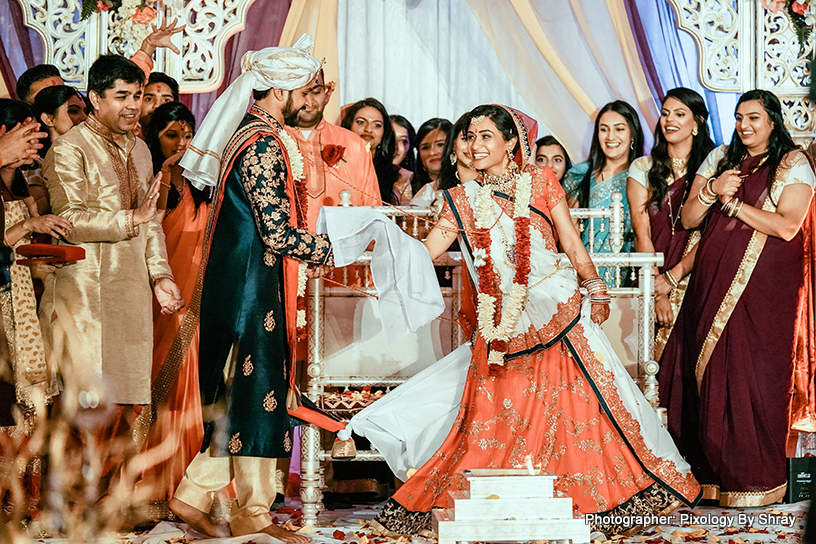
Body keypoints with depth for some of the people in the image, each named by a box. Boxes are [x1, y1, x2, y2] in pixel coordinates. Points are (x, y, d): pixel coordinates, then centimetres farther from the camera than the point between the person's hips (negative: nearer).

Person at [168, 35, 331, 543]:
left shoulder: (252, 135, 15)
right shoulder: (263, 144, -17)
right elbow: (278, 233, -20)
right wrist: (337, 247, -8)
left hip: (244, 280, 10)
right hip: (252, 285, -10)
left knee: (242, 391, 12)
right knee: (258, 389, -2)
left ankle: (195, 495, 15)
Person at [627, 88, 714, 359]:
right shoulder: (642, 168, 9)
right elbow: (642, 235, 2)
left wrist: (672, 278, -12)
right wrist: (657, 293, -7)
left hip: (695, 279, -1)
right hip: (654, 282, 1)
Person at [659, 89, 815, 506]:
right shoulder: (720, 158, 15)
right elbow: (688, 219, 11)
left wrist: (733, 203, -9)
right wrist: (712, 191, -7)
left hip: (764, 285, -4)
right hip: (713, 282, 4)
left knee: (753, 375, -5)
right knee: (706, 372, 0)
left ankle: (755, 480, 4)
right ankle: (710, 473, 8)